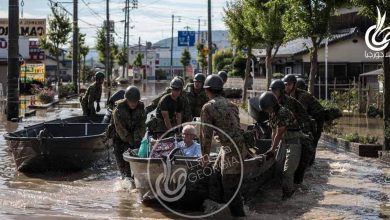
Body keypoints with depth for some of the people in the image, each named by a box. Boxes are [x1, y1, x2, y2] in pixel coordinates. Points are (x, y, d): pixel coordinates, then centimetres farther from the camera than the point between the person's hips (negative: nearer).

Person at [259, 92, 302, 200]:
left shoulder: (283, 113, -26)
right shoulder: (272, 114, 2)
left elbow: (279, 134, -22)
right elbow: (274, 132, 8)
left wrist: (272, 150, -16)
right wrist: (272, 147, 5)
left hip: (293, 142, -9)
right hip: (283, 141, 9)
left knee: (288, 170, -8)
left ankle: (287, 192, 4)